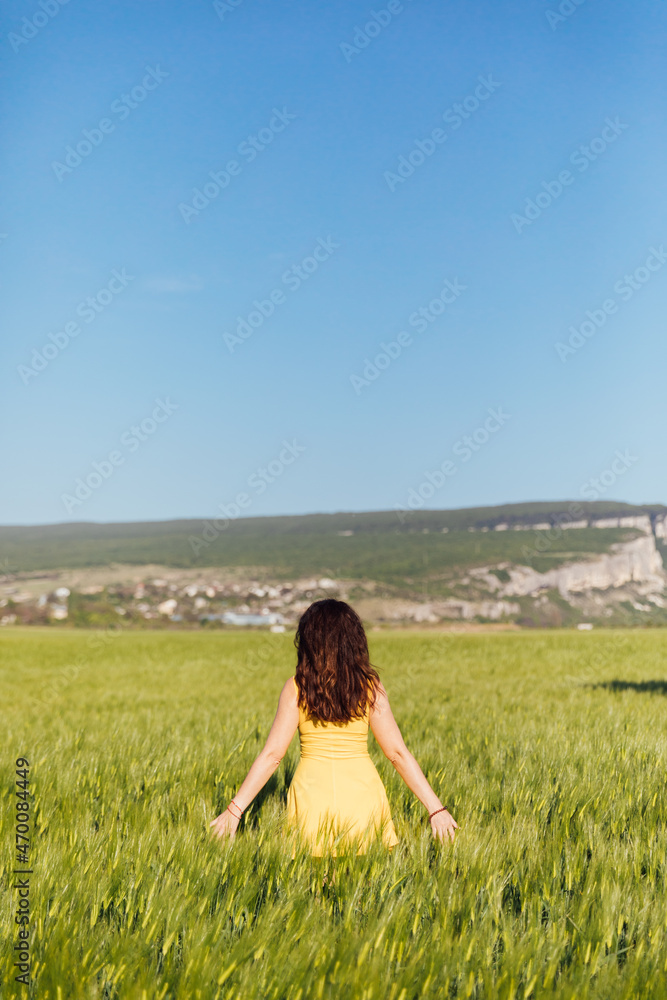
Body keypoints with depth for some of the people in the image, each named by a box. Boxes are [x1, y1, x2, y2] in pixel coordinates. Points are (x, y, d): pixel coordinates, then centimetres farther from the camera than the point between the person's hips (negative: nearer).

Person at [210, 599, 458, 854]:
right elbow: (397, 752, -2)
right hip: (361, 793, 0)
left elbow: (272, 754, -4)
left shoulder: (296, 688, -2)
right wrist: (436, 808, 2)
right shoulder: (370, 687, 0)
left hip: (312, 790, 0)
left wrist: (234, 809, 0)